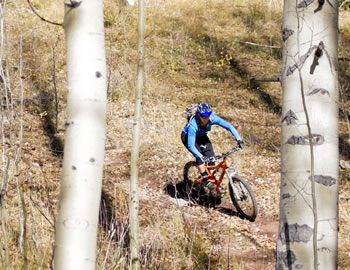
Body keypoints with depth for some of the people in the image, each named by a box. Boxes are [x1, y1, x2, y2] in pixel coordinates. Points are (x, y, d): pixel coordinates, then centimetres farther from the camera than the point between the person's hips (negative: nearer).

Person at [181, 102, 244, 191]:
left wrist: (238, 139, -38)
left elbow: (229, 126, -27)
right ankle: (205, 180, -18)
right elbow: (190, 145, -42)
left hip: (201, 137, 4)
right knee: (199, 156, -28)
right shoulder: (193, 124, -41)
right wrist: (201, 156, -55)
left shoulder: (212, 118, -30)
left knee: (210, 156, -14)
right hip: (188, 137, -4)